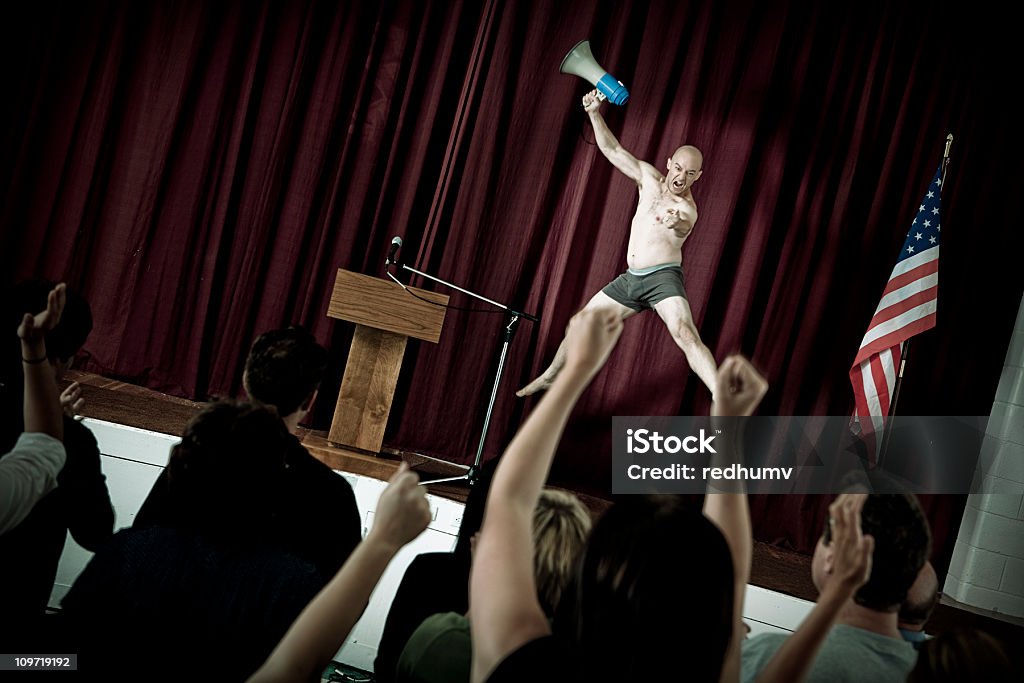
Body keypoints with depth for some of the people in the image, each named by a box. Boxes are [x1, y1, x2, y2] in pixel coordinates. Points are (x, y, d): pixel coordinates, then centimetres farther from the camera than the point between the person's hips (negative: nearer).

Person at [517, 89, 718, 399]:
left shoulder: (687, 209, -13)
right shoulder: (650, 178, 7)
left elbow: (680, 225, -38)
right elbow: (613, 150, 8)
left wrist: (674, 223, -62)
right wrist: (595, 113, -3)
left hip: (663, 278, -7)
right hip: (631, 278, 7)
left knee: (685, 334, -30)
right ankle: (549, 377, 33)